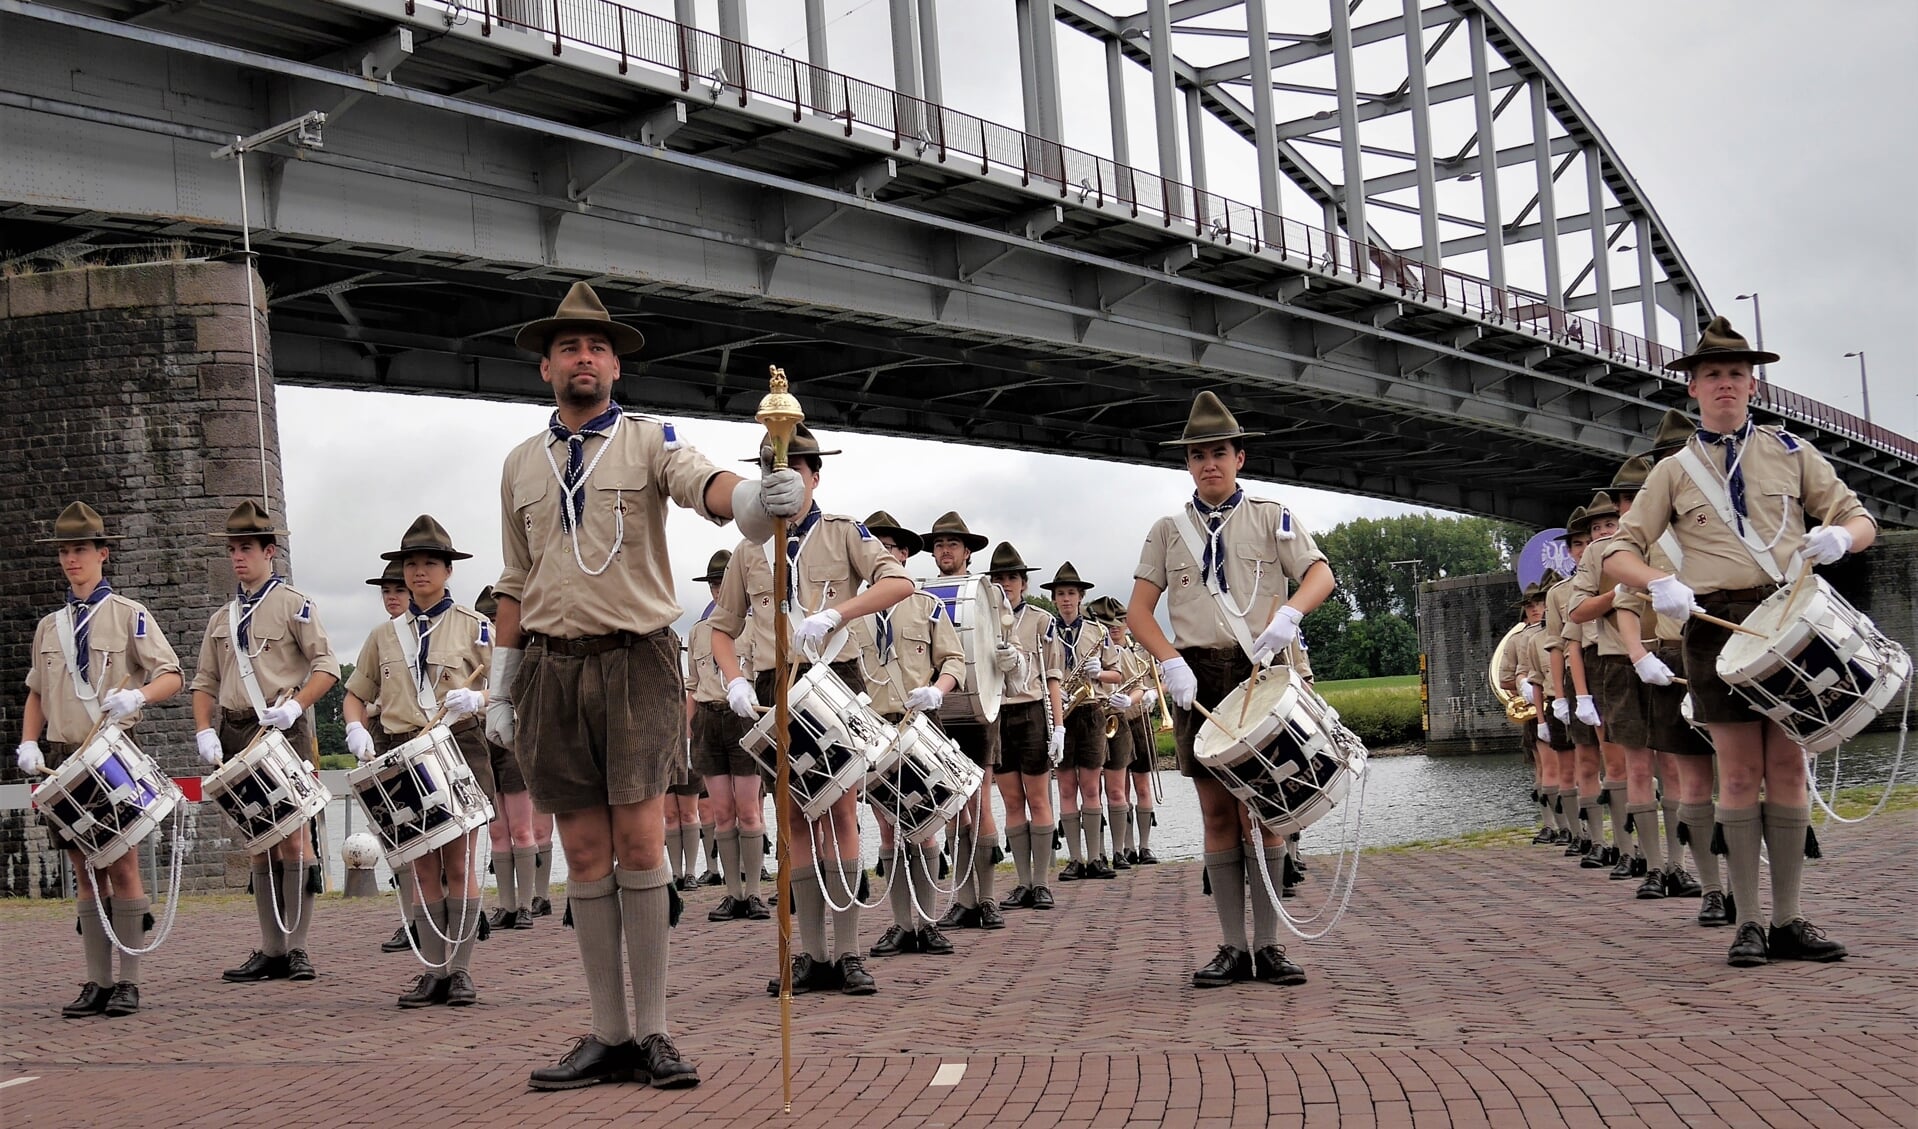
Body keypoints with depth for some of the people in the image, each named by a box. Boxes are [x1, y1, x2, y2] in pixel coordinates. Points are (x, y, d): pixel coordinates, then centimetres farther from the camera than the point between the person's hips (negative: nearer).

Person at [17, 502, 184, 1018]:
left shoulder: (129, 614, 1)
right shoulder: (49, 626, 15)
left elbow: (171, 676, -6)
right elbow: (36, 693, 21)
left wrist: (137, 695, -26)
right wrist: (28, 745, 5)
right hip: (64, 759, 5)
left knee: (121, 867, -4)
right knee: (86, 873, 6)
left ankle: (128, 982, 0)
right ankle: (97, 982, 9)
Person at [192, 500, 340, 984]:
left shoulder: (293, 604, 1)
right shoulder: (222, 618, 18)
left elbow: (327, 667, -6)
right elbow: (204, 682, 19)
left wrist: (294, 706, -20)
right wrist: (205, 731, 3)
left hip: (282, 733, -6)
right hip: (236, 736, 6)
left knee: (292, 838, -8)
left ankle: (297, 948, -5)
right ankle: (271, 950, 12)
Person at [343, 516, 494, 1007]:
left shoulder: (475, 627, 5)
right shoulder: (384, 635, 15)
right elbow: (356, 694, 18)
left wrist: (476, 699, -21)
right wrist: (357, 730, -3)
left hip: (459, 750, -3)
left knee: (459, 863, -4)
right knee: (423, 868, 5)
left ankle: (461, 970, 1)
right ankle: (434, 970, 8)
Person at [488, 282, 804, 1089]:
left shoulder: (648, 441, 3)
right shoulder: (521, 464, 15)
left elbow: (703, 485, -19)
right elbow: (516, 584, 17)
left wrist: (752, 497, -42)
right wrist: (501, 684, 11)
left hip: (636, 660, -3)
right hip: (553, 667, 3)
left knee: (640, 842, -8)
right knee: (585, 854, 4)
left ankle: (652, 1033, -1)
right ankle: (608, 1036, 9)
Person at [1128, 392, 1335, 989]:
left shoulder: (1272, 518, 9)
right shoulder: (1168, 530, 12)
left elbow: (1321, 574, -3)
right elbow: (1139, 610, 7)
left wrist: (1288, 613, -24)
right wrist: (1171, 662, -11)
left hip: (1263, 672, -1)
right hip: (1198, 677, 1)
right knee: (1218, 812, 2)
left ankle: (1268, 945, 4)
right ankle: (1232, 948, 6)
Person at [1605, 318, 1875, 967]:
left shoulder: (1790, 452, 13)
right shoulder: (1674, 471, 12)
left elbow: (1860, 519, 13)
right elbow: (1620, 552, 7)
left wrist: (1837, 536, -12)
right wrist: (1659, 585, -14)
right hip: (1718, 622, -1)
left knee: (1787, 767, 1)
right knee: (1740, 774, -2)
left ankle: (1788, 922, 7)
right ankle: (1748, 924, 3)